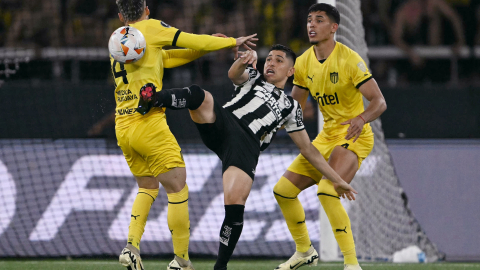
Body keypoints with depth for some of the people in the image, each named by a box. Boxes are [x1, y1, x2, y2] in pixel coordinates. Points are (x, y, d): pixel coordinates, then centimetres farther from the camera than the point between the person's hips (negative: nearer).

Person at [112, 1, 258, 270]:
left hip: (123, 126, 7)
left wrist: (203, 48, 18)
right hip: (149, 124, -7)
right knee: (178, 189, 0)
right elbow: (192, 41, 1)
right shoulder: (150, 29, -2)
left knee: (148, 186, 22)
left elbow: (165, 58, 20)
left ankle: (132, 246, 6)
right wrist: (232, 42, 15)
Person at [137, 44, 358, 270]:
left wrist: (337, 180, 28)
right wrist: (243, 60, -20)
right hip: (223, 124, 1)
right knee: (200, 97, -31)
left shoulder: (290, 107, 31)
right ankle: (153, 100, -49)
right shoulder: (253, 79, 30)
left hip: (246, 146, -1)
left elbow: (308, 149, 32)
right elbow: (234, 74, 5)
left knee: (235, 205, -21)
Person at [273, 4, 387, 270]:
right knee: (283, 190, 7)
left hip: (353, 137, -8)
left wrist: (361, 119, -39)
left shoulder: (349, 59, -17)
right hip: (326, 136, 8)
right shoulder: (304, 62, 4)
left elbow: (379, 101, -20)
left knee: (327, 190, -31)